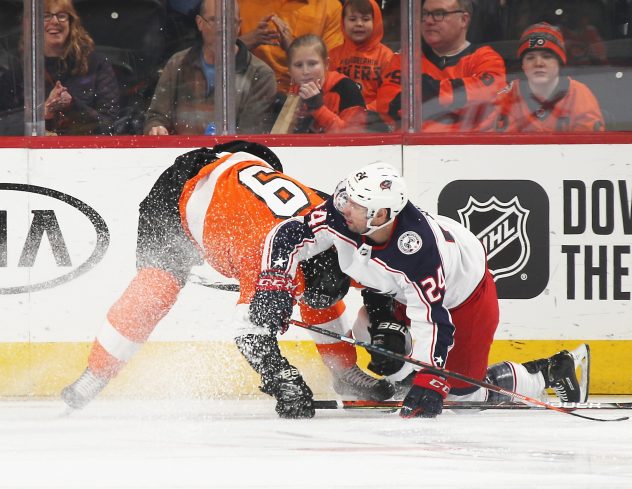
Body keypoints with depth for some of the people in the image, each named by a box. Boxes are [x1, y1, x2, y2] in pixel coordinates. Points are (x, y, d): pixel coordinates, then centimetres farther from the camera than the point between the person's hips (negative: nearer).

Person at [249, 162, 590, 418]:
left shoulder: (417, 251, -44)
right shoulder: (341, 215, -29)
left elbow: (433, 321, -40)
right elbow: (288, 236, -20)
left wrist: (428, 383, -41)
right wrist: (273, 288, -33)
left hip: (464, 290, -7)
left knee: (463, 389, -2)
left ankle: (555, 371, 14)